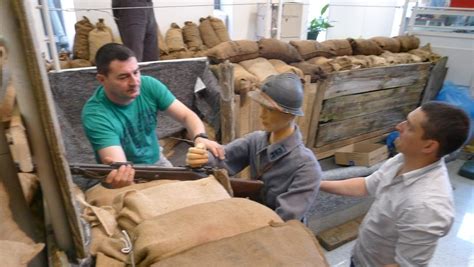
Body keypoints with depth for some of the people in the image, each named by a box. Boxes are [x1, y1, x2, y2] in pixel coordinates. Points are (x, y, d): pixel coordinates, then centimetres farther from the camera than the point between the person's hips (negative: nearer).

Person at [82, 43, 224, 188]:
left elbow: (187, 115, -11)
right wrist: (119, 176, -58)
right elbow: (119, 165, -33)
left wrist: (200, 138, -33)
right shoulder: (95, 114, -24)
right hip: (129, 175, -4)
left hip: (157, 162, 4)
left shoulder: (149, 85, -14)